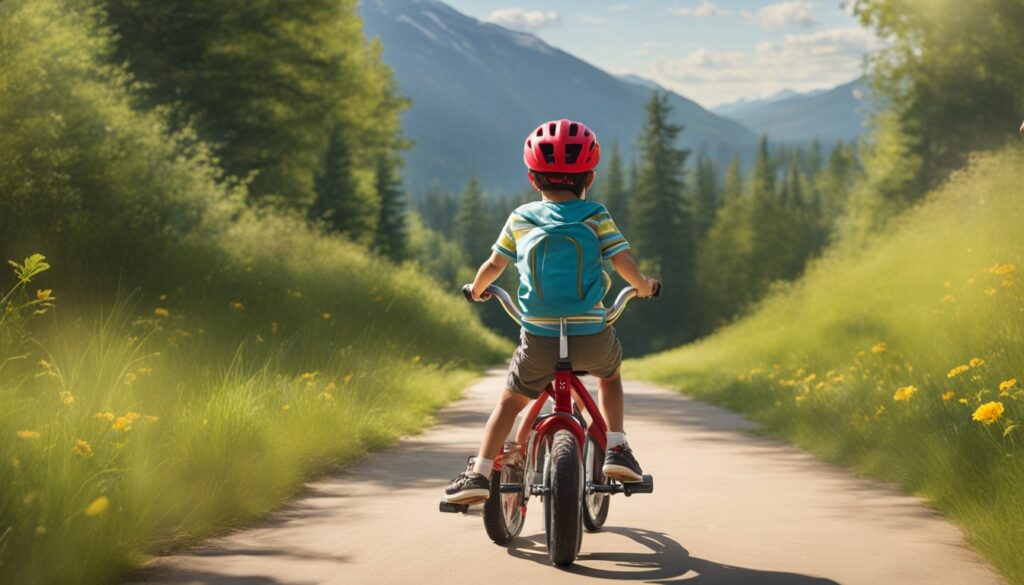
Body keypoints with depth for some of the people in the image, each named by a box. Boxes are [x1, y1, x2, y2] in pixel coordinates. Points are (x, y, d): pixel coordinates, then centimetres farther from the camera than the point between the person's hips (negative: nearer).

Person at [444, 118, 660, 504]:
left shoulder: (521, 218, 5)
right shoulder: (596, 216, 1)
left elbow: (493, 265, 11)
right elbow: (624, 263, -4)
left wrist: (477, 290, 31)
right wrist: (643, 286, 17)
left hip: (539, 340, 0)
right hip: (591, 338, 0)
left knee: (510, 401, 17)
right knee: (610, 375, 32)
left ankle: (479, 473, 2)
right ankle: (616, 450, 18)